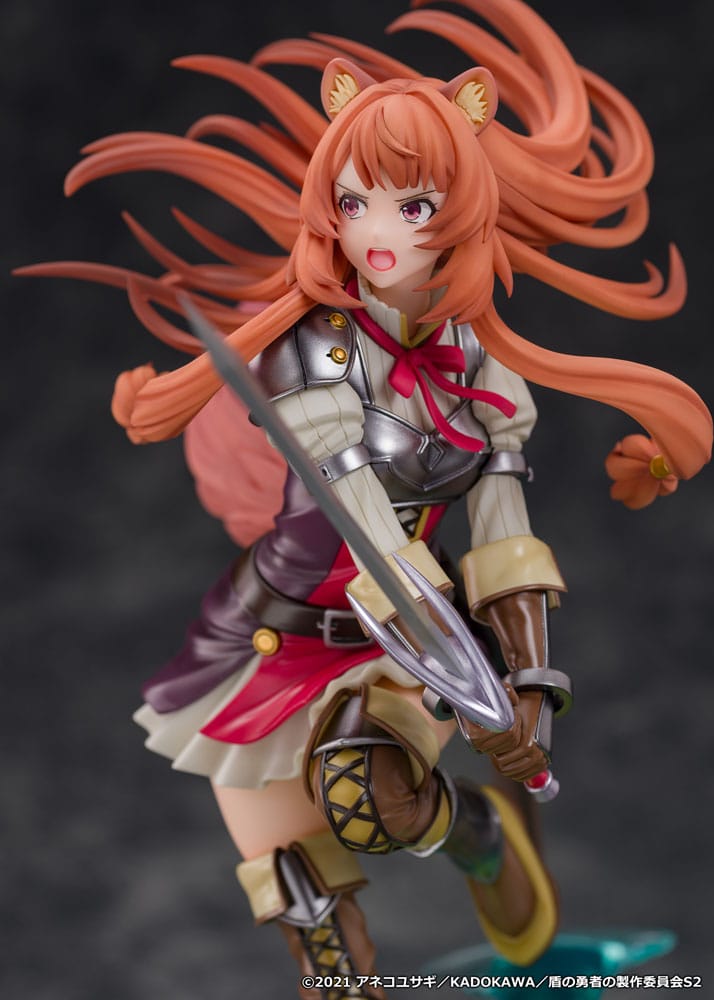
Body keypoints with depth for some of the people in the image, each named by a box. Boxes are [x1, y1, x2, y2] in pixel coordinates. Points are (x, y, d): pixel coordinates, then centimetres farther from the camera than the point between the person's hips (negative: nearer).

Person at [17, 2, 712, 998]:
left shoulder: (479, 360, -4)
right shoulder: (314, 345, -19)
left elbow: (505, 540, -7)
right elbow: (365, 529, -26)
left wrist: (530, 684, -18)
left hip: (394, 649, 2)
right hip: (274, 645, -2)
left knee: (364, 791, -29)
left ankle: (476, 827, 0)